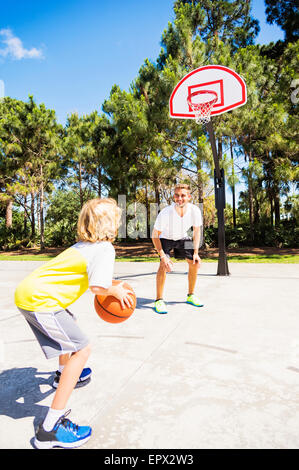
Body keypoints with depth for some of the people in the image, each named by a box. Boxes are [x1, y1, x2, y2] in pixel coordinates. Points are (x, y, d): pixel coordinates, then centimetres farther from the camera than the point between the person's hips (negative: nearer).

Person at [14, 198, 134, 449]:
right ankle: (50, 428, 0)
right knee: (82, 349, -5)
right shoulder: (105, 248, -13)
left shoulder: (84, 244, 15)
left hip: (27, 292, 10)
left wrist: (111, 287, 18)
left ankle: (64, 375, 57)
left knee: (70, 324, 32)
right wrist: (116, 291, -4)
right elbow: (97, 288, -24)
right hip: (39, 300, -10)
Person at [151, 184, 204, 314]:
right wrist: (163, 256, -31)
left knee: (194, 263, 0)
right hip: (165, 238, -4)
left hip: (182, 237, 4)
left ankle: (190, 295, 19)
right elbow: (155, 235, -24)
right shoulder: (165, 213, -36)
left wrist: (196, 252, -14)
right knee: (164, 265, -23)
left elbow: (196, 231, -8)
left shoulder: (194, 210, -26)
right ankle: (159, 300, -10)